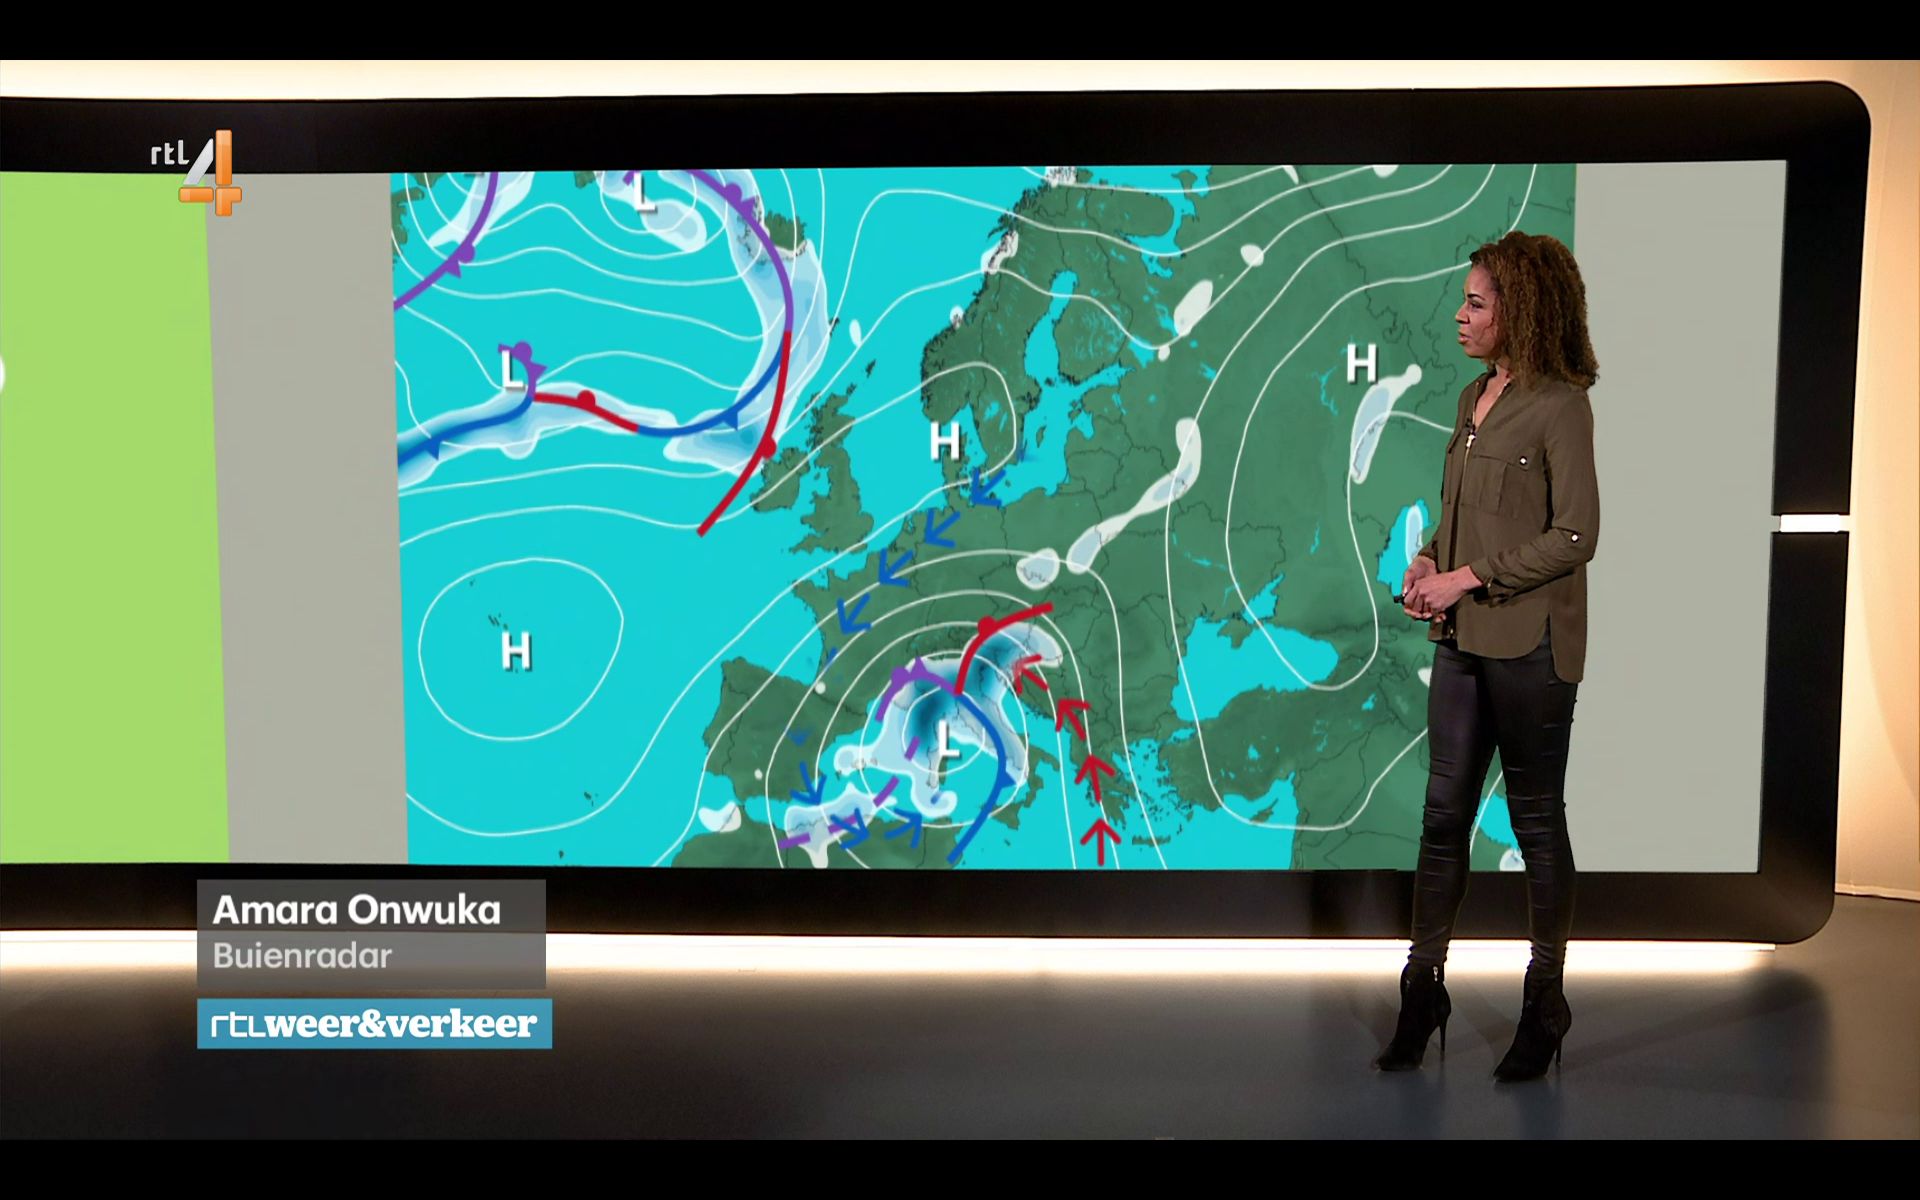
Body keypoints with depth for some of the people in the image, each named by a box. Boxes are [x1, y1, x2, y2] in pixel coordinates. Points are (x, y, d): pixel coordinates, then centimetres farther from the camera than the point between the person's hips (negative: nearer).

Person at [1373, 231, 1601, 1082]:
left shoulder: (1560, 406, -10)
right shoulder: (1474, 398, 12)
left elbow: (1574, 537, -15)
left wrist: (1466, 578, -15)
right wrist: (1426, 562, 1)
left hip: (1529, 644, -7)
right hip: (1461, 638, 7)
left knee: (1536, 818, 6)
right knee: (1444, 812, 8)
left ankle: (1546, 1001, 22)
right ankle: (1424, 987, 19)